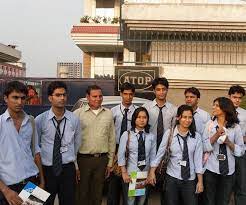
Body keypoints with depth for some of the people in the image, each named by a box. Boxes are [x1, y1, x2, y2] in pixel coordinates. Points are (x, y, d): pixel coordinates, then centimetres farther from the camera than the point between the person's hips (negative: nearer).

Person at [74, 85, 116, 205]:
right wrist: (74, 163, -6)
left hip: (102, 159, 3)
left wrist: (110, 162, 7)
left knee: (98, 192, 13)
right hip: (84, 159, -2)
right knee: (83, 192, 8)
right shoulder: (78, 113, -4)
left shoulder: (108, 114, 6)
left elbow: (112, 139, 8)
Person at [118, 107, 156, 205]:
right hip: (130, 173, -2)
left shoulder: (151, 136, -2)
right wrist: (124, 173, -9)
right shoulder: (127, 134, -7)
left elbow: (152, 156, 1)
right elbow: (121, 155, -7)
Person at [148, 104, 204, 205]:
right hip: (172, 178, -1)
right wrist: (152, 171, -5)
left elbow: (198, 159, -1)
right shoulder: (169, 133, -8)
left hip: (190, 179, 1)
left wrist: (200, 181, 0)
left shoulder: (196, 136, -3)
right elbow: (160, 153, -5)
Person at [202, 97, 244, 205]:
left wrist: (228, 142, -15)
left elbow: (241, 151, -1)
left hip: (228, 170, 1)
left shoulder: (235, 127, -3)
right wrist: (216, 135, -20)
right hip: (211, 169, 0)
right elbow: (204, 147, -9)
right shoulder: (209, 124, -3)